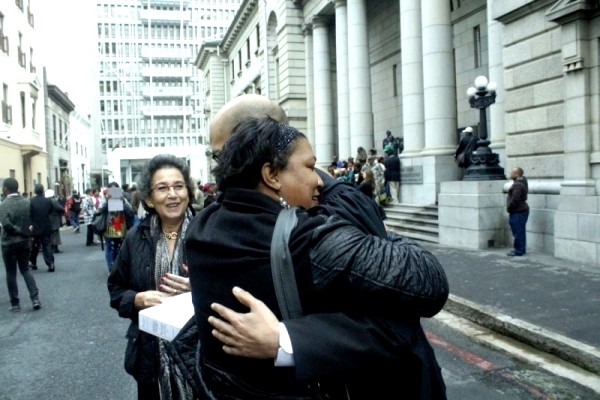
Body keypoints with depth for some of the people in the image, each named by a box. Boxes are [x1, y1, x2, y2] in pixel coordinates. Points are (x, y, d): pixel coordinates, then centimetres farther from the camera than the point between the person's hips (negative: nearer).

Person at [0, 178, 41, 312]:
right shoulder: (27, 202, 0)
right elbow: (32, 221, 6)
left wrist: (19, 230, -12)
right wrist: (25, 232, 10)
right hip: (24, 241, 5)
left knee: (11, 273, 7)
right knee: (25, 270, 16)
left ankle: (15, 304, 13)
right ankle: (35, 298, 5)